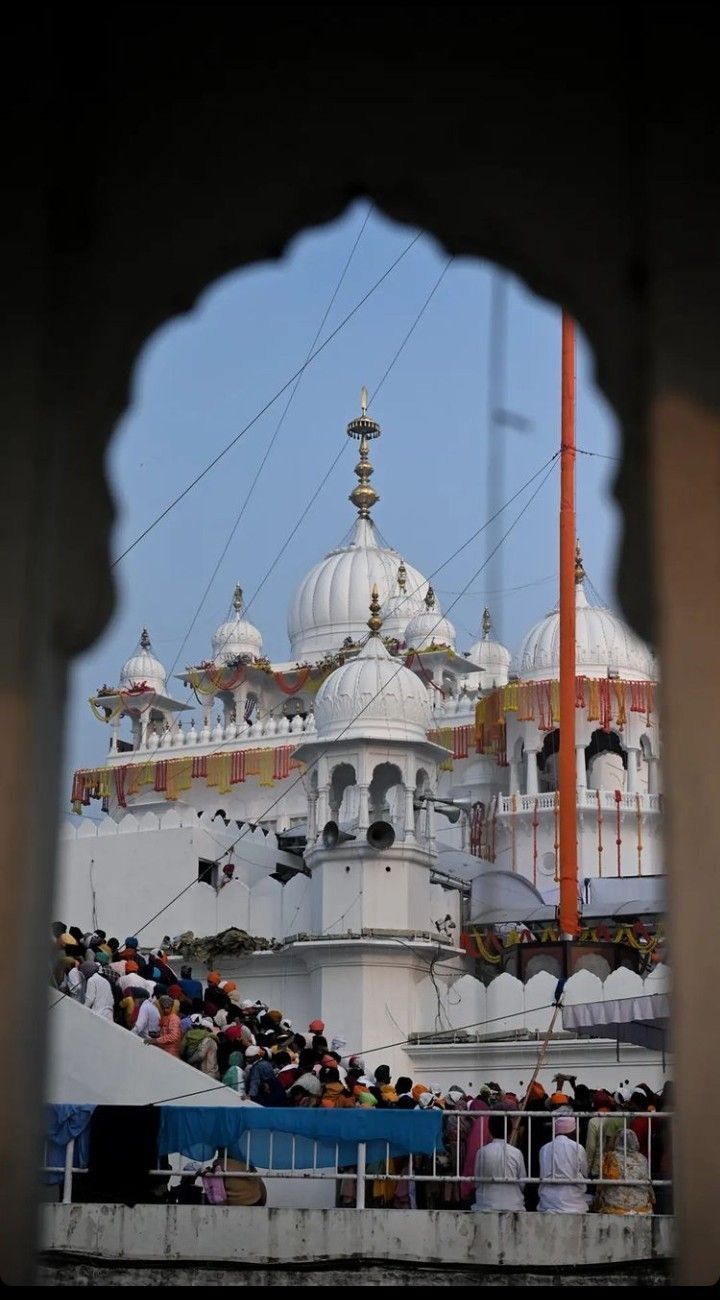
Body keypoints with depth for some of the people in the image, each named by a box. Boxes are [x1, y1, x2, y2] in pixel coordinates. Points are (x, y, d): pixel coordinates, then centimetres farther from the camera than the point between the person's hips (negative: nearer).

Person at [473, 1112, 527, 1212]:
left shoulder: (482, 1152, -6)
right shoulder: (516, 1153, -6)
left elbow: (477, 1181, 1)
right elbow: (522, 1182, 3)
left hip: (487, 1206, 0)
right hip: (513, 1206, 0)